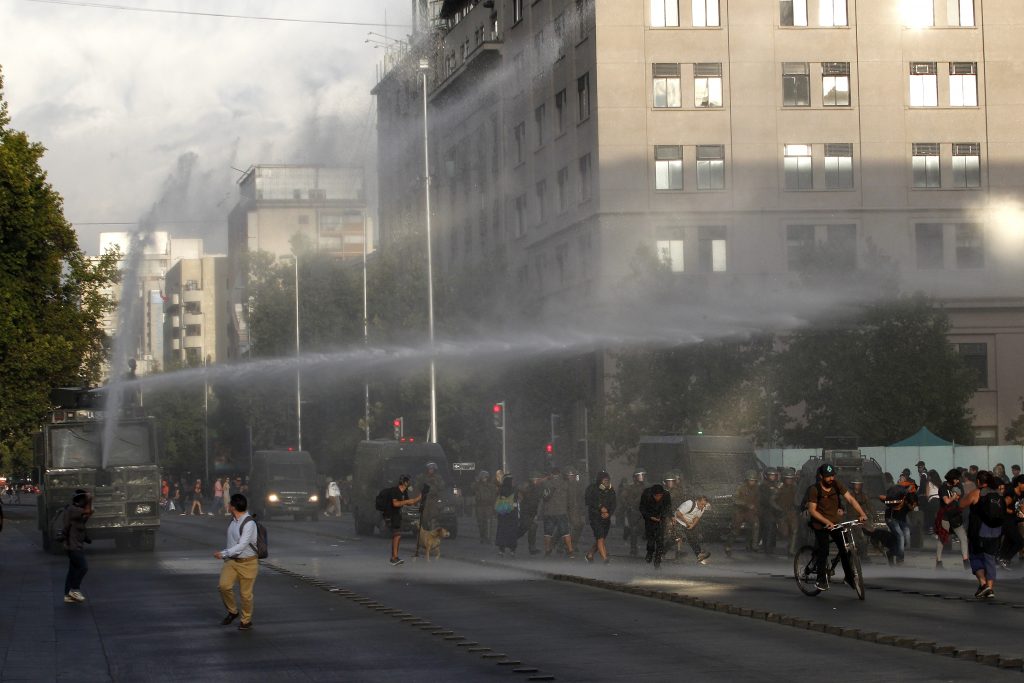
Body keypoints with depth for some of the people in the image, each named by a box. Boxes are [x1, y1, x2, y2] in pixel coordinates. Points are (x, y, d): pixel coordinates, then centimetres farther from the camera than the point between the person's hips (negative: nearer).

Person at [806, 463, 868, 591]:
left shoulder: (836, 485, -5)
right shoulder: (814, 489, -15)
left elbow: (850, 499, -10)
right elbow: (812, 510, -17)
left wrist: (862, 514, -23)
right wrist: (827, 522, -28)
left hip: (835, 521, 4)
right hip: (820, 523, -3)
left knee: (845, 548, -3)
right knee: (823, 550, -10)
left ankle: (849, 577, 10)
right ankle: (822, 579, 3)